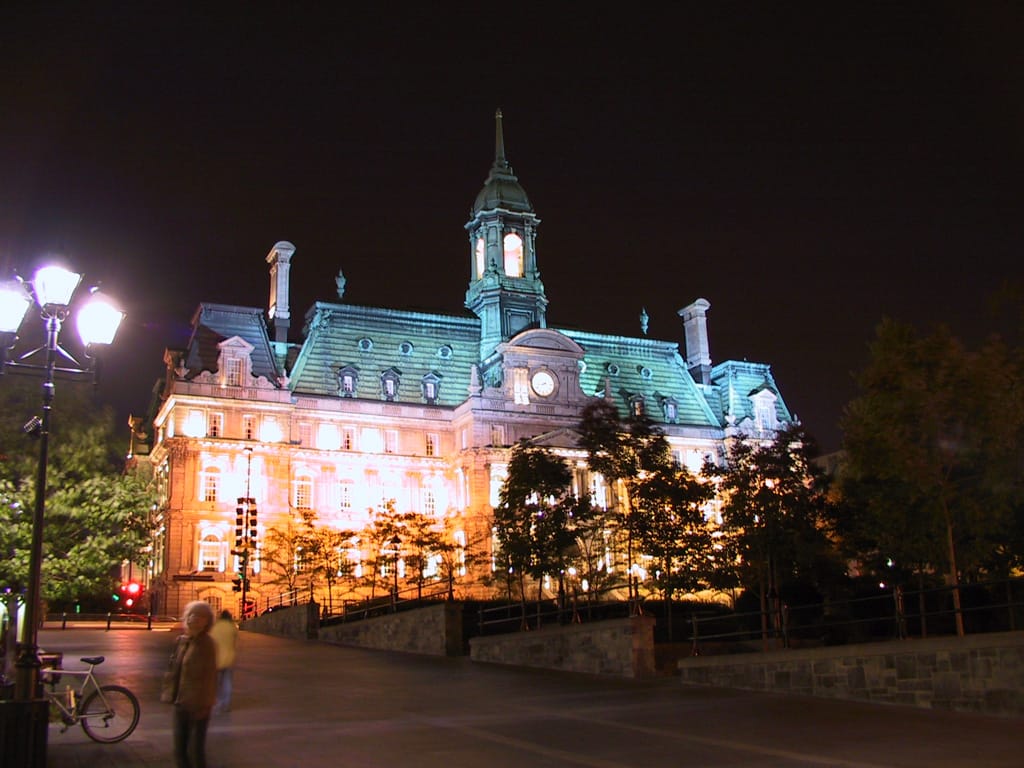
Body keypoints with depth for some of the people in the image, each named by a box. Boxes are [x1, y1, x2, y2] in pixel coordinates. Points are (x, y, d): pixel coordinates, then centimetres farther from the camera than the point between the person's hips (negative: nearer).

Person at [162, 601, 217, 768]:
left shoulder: (206, 644, -15)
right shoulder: (181, 641, 6)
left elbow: (209, 676, -16)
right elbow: (173, 669, 12)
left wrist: (203, 705, -16)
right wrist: (169, 694, 8)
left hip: (198, 706, -7)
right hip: (181, 704, 7)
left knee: (196, 750, -1)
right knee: (179, 750, 13)